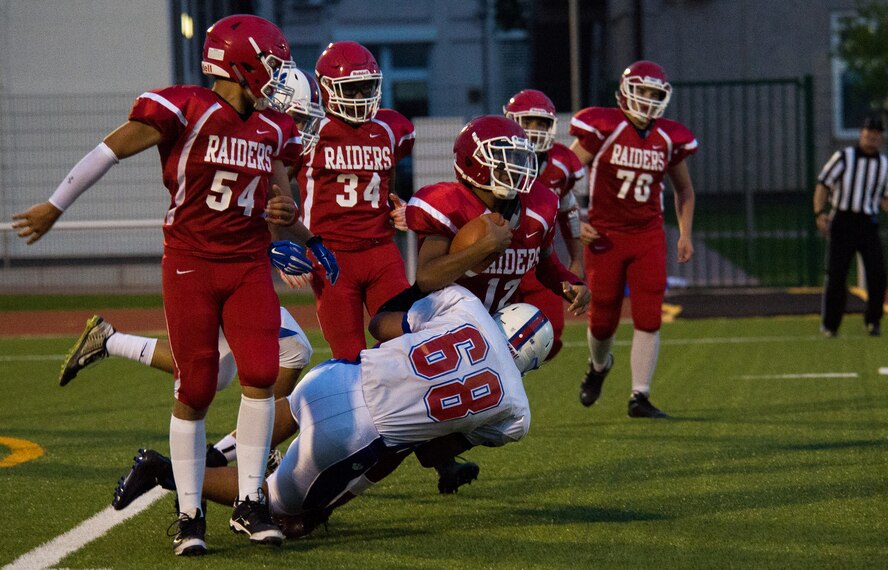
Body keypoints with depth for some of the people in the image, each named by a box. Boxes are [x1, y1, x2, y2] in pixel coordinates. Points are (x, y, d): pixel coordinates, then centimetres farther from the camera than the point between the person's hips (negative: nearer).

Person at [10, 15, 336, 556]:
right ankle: (190, 514, 11)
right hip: (190, 263, -4)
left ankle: (249, 504, 0)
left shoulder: (272, 128, 7)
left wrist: (286, 213, -4)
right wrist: (55, 206, 1)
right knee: (195, 391, -1)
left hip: (249, 263, 4)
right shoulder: (188, 109, -12)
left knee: (261, 373, -11)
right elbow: (111, 150, -5)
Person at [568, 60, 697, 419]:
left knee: (649, 319, -7)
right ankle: (598, 366, 38)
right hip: (605, 237, -3)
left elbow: (684, 189, 19)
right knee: (603, 319, 4)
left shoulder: (669, 139, 2)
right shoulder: (602, 130, -11)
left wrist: (685, 234, 13)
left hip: (648, 237, 3)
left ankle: (640, 397, -2)